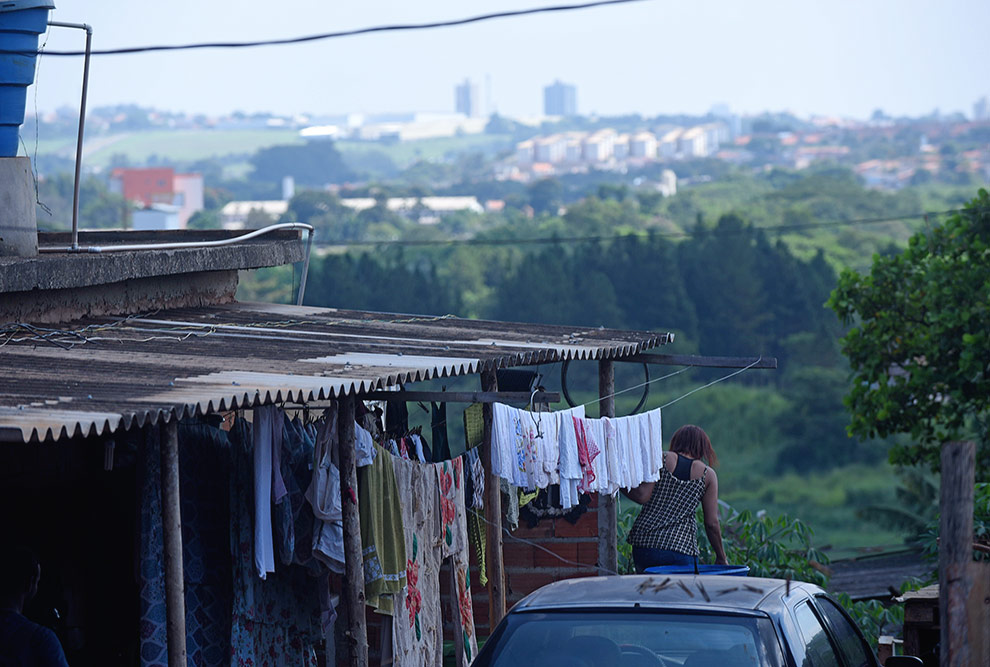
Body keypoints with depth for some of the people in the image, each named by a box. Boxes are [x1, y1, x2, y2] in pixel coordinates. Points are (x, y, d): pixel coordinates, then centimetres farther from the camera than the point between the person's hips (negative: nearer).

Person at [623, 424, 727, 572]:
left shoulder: (661, 459, 5)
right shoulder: (708, 474, 7)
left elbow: (642, 496, -6)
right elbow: (712, 523, 6)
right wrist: (721, 558, 17)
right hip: (682, 547, -1)